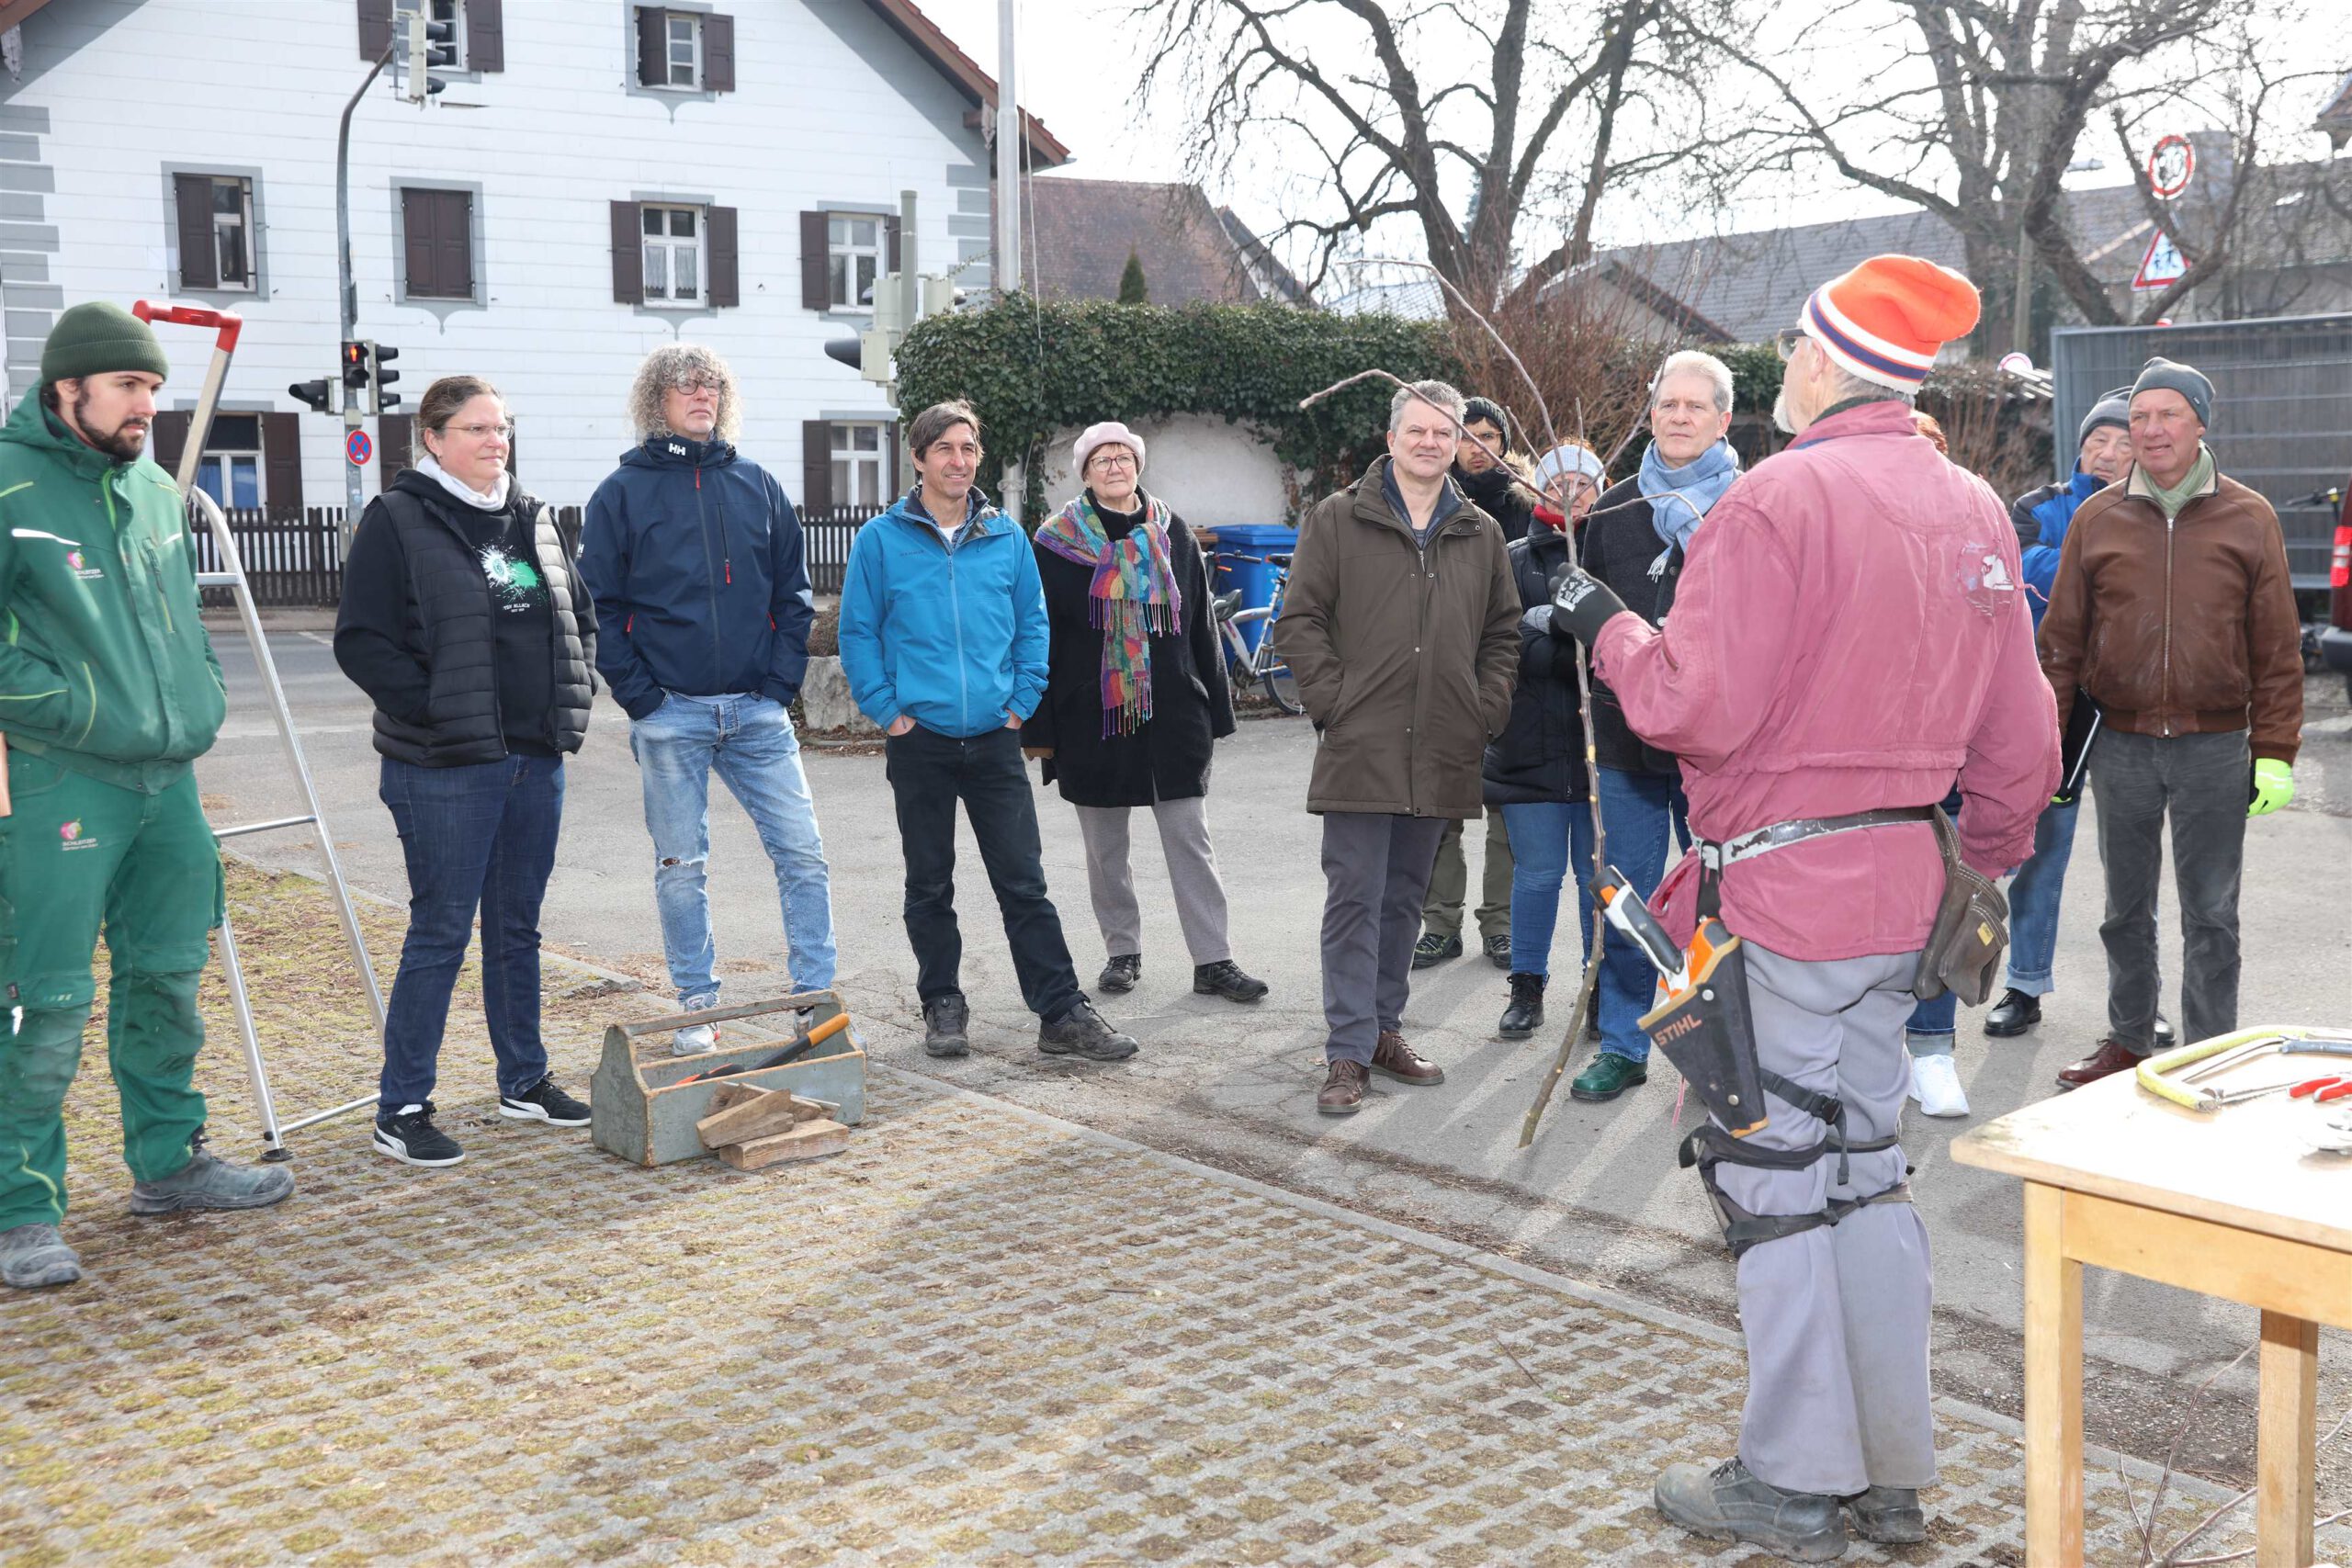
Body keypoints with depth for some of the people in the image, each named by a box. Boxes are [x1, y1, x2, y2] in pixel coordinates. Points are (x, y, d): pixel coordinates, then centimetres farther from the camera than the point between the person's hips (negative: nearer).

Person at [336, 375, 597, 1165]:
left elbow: (580, 614, 22)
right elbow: (362, 641, -11)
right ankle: (401, 1109, 6)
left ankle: (524, 1081, 28)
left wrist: (574, 697, 8)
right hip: (445, 767, -6)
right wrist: (434, 710, -16)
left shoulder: (533, 519, 14)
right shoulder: (397, 521, -7)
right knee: (441, 931, -4)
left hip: (535, 758, 6)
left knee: (518, 926, 16)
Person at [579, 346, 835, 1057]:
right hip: (670, 715, -2)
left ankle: (816, 997, 9)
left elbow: (793, 593, 11)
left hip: (757, 710, 2)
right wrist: (639, 697, -8)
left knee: (803, 852, -1)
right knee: (681, 866, 6)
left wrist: (781, 682, 0)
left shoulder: (757, 485, 9)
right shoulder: (623, 492, 1)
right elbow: (600, 606, 0)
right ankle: (696, 1009, 17)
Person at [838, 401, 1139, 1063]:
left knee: (1024, 883, 1)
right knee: (929, 887, 9)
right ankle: (943, 1006, 22)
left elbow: (1032, 622, 12)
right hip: (919, 741, -1)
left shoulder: (1007, 537, 6)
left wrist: (1022, 700, 2)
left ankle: (1063, 1014, 3)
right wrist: (887, 709, -5)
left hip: (994, 738, 1)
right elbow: (857, 632, 2)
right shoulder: (881, 539, -1)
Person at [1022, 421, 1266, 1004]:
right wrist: (1038, 728, -5)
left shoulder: (1172, 536, 8)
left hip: (1172, 714, 1)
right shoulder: (1056, 543, 1)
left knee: (1191, 840, -1)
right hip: (1091, 716, -1)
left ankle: (1213, 960, 3)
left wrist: (1213, 711, 7)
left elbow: (1201, 627, 10)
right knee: (1105, 847, 9)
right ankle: (1123, 951, 23)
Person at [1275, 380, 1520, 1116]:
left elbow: (1503, 634, 17)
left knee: (1404, 900, 13)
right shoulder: (1338, 519, 2)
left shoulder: (1482, 534, 13)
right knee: (1355, 900, -4)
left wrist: (1486, 713, 5)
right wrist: (1333, 702, -9)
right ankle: (1348, 1053, 0)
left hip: (1441, 753, 4)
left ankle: (1384, 1029, 24)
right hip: (1360, 750, -4)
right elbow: (1300, 621, -1)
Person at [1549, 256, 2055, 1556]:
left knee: (1773, 1179, 3)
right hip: (1902, 892, 8)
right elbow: (2018, 734, 12)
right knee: (1865, 1167, 17)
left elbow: (1698, 709, -20)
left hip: (1780, 890, -8)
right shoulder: (1975, 511, 9)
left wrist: (1607, 628, -3)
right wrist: (1987, 865, 24)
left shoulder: (1779, 498, -15)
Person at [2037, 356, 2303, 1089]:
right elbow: (2062, 640, 6)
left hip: (2214, 750, -2)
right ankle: (2128, 1041, 27)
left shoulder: (2249, 519, 1)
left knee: (2211, 916, 5)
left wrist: (2275, 752, -3)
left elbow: (2278, 649, 2)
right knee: (2126, 909, 13)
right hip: (2120, 747, 2)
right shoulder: (2097, 519, 4)